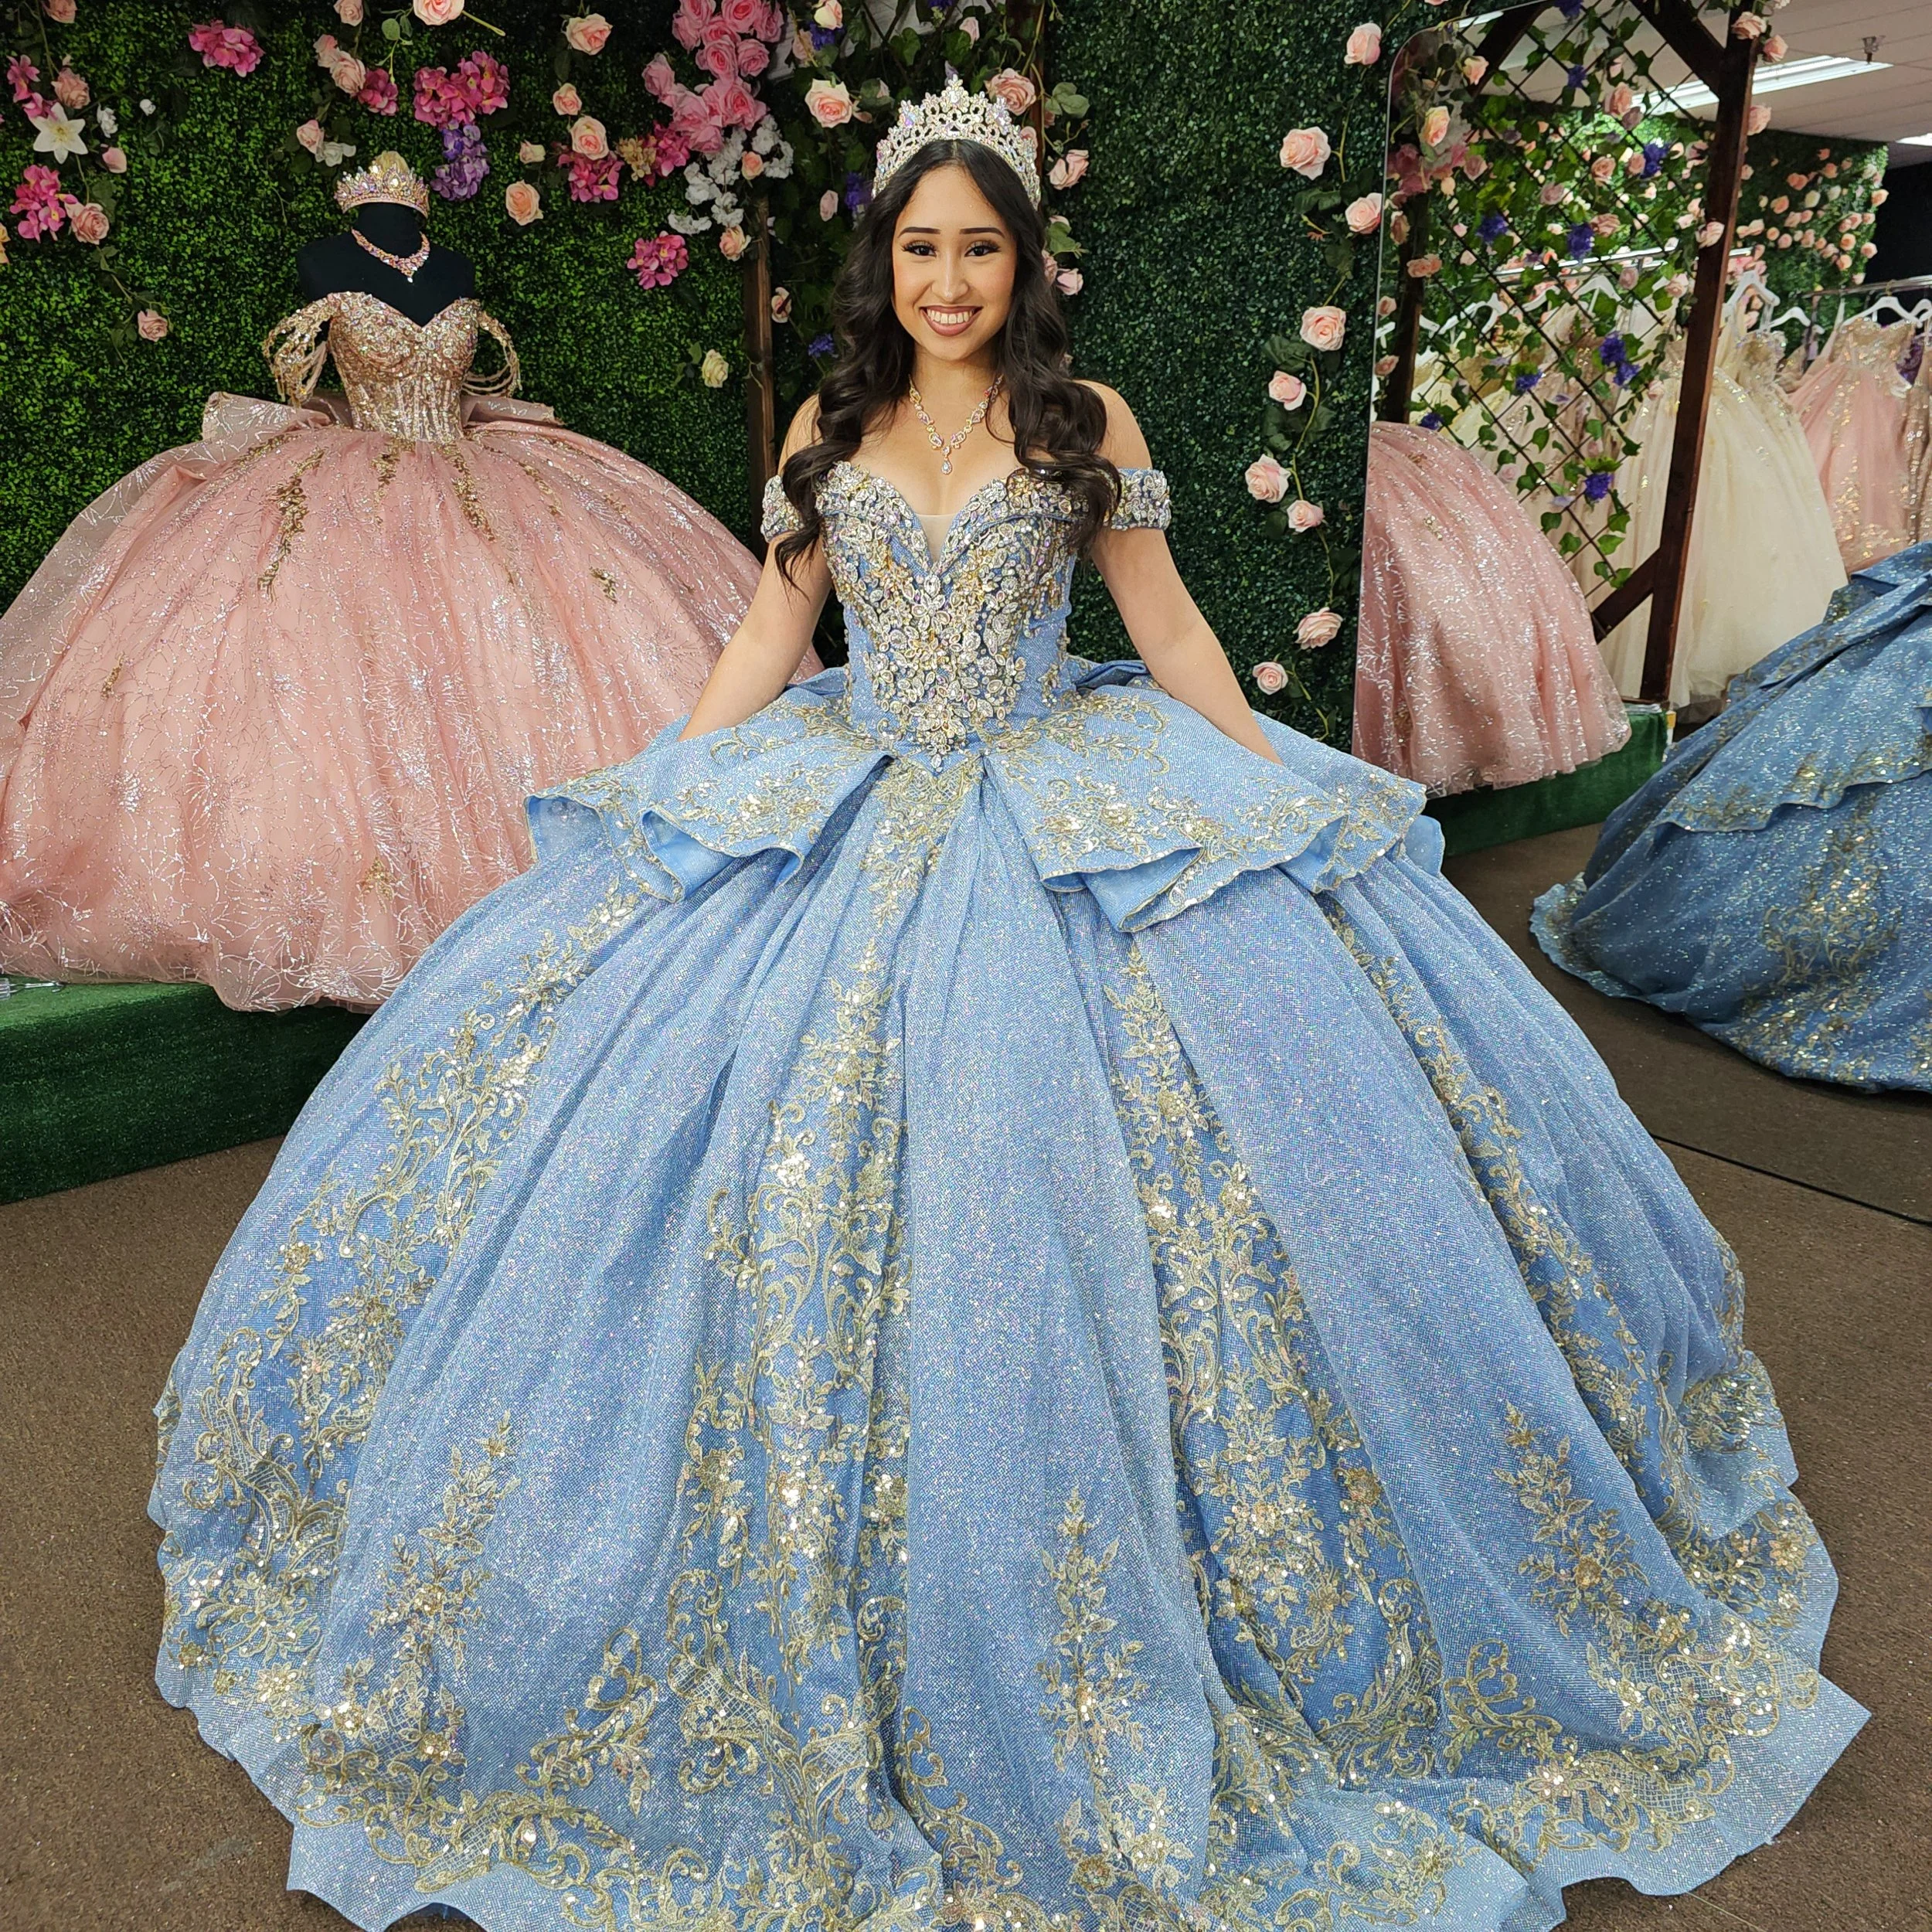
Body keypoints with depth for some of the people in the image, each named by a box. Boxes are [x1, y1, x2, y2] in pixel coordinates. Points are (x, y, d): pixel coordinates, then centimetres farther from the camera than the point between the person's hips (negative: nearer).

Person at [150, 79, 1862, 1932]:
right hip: (847, 813, 2)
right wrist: (669, 794, 6)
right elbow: (768, 631, 12)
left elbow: (1171, 630, 7)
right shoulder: (828, 430, 10)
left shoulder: (1087, 426, 4)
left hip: (1074, 816, -2)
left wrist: (1284, 798, 4)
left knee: (1059, 1171, -8)